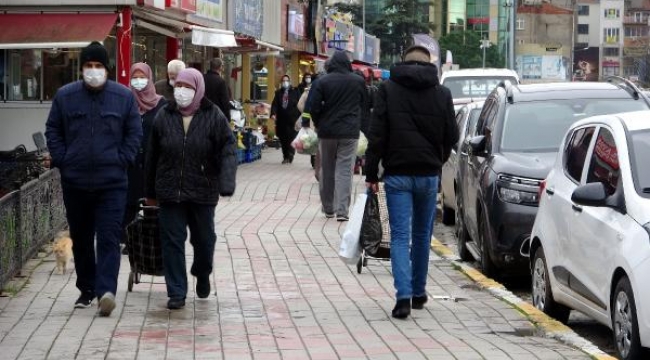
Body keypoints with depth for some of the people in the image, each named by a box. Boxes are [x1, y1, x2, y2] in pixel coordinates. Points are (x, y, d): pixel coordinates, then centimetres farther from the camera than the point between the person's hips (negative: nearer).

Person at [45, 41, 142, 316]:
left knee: (109, 238, -11)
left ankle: (106, 290, -19)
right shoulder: (65, 96, 3)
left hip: (111, 182, -2)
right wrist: (61, 160, -1)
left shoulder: (124, 97, 1)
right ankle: (86, 289, 23)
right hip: (74, 182, 2)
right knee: (80, 239, 11)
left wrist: (122, 161, -5)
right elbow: (52, 130, 10)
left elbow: (134, 133, 5)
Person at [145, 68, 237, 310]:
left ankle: (203, 275, 42)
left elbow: (228, 151, -9)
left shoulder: (213, 117, -5)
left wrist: (226, 183, -23)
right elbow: (153, 156, 7)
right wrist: (151, 192, 10)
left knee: (204, 238, 13)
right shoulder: (164, 117, 2)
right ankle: (177, 293, 6)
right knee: (172, 240, 0)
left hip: (203, 192, -1)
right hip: (170, 192, 1)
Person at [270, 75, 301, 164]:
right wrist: (273, 113, -16)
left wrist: (299, 116, -4)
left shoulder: (295, 92, 2)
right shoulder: (278, 93, 10)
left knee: (291, 137, -8)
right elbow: (274, 104, 1)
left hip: (292, 119, -3)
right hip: (281, 119, 3)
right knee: (283, 139, 5)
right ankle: (285, 156, 14)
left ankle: (290, 156, 2)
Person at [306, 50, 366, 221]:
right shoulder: (359, 82, 0)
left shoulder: (322, 81, -6)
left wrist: (318, 124, 6)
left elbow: (313, 107, -9)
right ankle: (342, 210, -10)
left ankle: (328, 208, 21)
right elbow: (364, 104, 11)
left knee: (327, 170, 12)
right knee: (345, 170, -2)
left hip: (327, 131, 0)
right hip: (350, 132, 0)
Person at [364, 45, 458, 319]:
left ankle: (404, 296, -16)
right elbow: (451, 136, 6)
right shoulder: (442, 93, 3)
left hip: (397, 175, -2)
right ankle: (418, 292, 25)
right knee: (422, 235, 16)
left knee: (400, 236, -3)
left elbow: (377, 134, -7)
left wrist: (371, 174, -3)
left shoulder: (388, 90, -3)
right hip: (429, 174, 2)